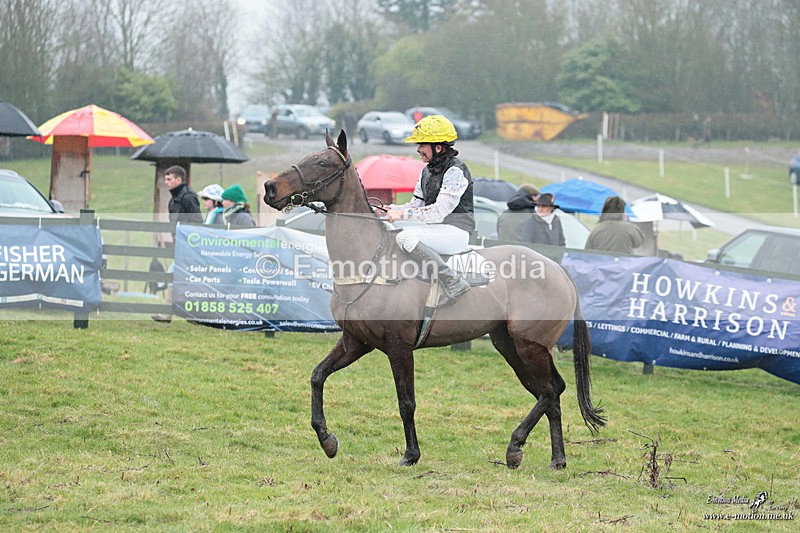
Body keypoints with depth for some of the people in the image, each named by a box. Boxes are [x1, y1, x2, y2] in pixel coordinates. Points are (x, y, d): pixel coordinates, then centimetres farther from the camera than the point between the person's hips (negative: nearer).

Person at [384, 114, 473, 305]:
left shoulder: (455, 171, -15)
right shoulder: (427, 171, 14)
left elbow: (439, 212, -22)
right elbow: (416, 205, 16)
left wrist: (403, 214, -23)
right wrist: (389, 209, -2)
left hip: (456, 231, -10)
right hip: (436, 229, 10)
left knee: (406, 237, -30)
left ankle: (452, 281, -32)